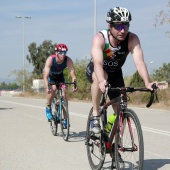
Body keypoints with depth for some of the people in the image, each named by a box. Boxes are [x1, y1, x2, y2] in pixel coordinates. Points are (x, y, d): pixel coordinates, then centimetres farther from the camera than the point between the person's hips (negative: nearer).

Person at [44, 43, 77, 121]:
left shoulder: (68, 60, -30)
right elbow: (46, 76, -42)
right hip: (50, 76, -2)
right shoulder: (50, 59, -35)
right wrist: (47, 87, -57)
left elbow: (73, 74, -34)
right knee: (53, 89, -31)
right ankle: (48, 108, -6)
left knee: (64, 94, -14)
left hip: (60, 76, 2)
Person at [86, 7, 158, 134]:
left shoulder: (132, 39, -27)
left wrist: (147, 83, -56)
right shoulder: (100, 38, -32)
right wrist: (102, 81, -66)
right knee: (99, 77, -38)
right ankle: (95, 115, -22)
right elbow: (98, 63, -46)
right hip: (94, 71, -3)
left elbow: (139, 61, -39)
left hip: (115, 73, 3)